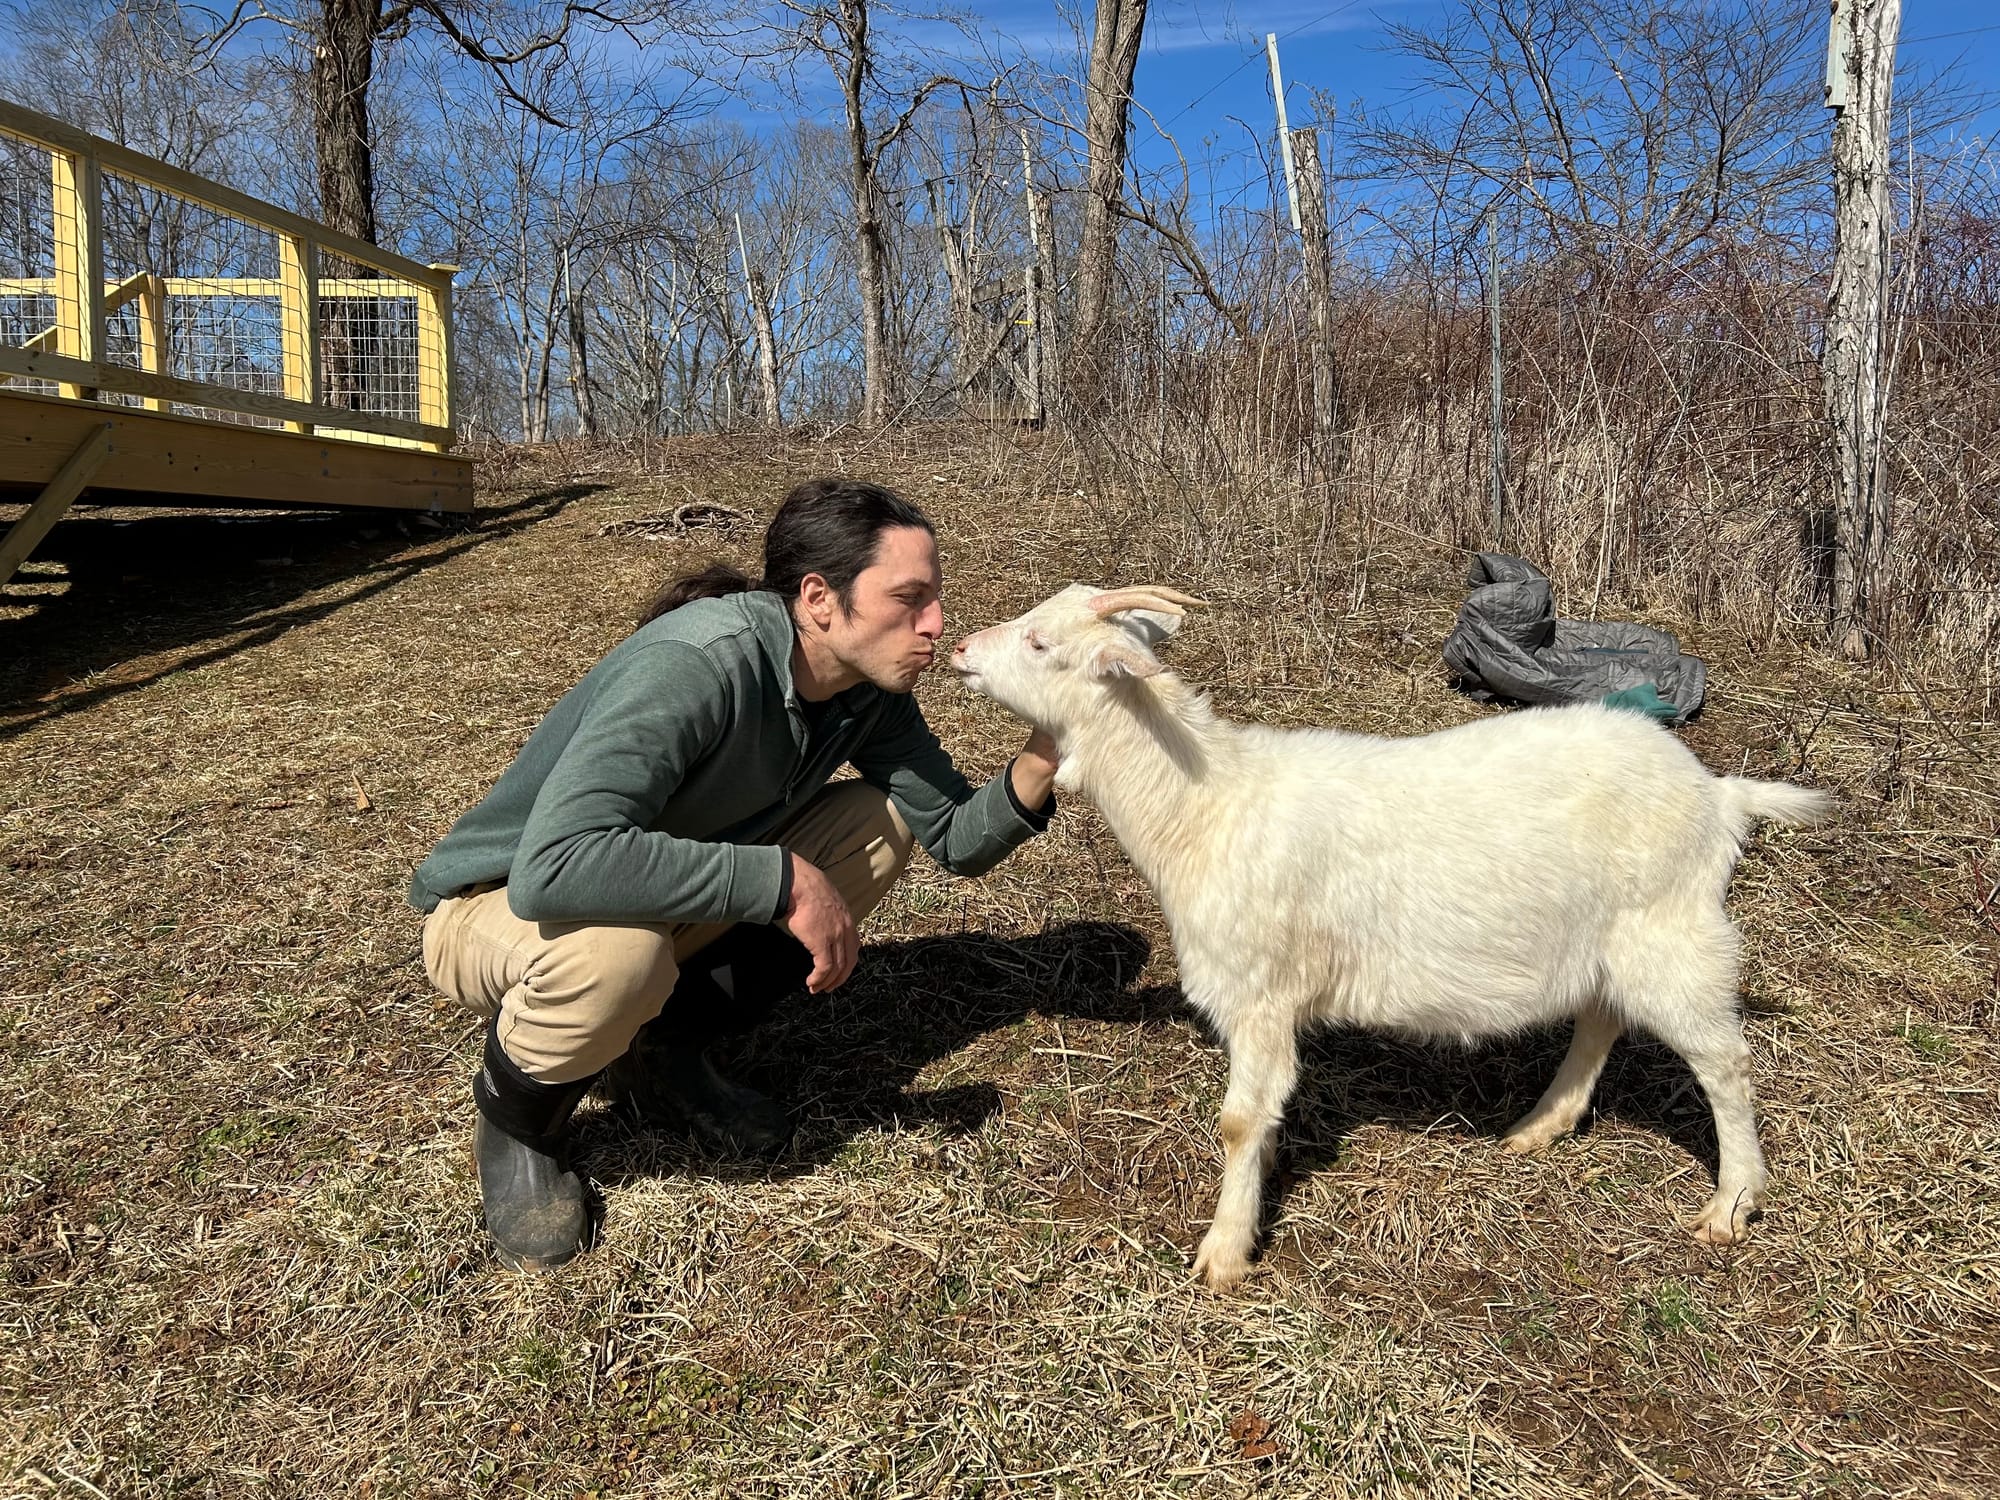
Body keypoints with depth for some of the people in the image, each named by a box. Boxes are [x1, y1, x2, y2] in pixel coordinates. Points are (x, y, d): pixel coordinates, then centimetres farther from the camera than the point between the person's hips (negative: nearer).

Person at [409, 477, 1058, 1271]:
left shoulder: (871, 690, -9)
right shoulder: (691, 669, -34)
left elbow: (957, 839, -4)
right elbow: (555, 864, -45)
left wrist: (1034, 770, -25)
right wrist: (782, 880, -42)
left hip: (676, 900, 7)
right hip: (497, 904, -7)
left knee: (879, 821, -6)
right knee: (618, 948, -41)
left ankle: (667, 1049, 6)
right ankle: (515, 1116, -3)